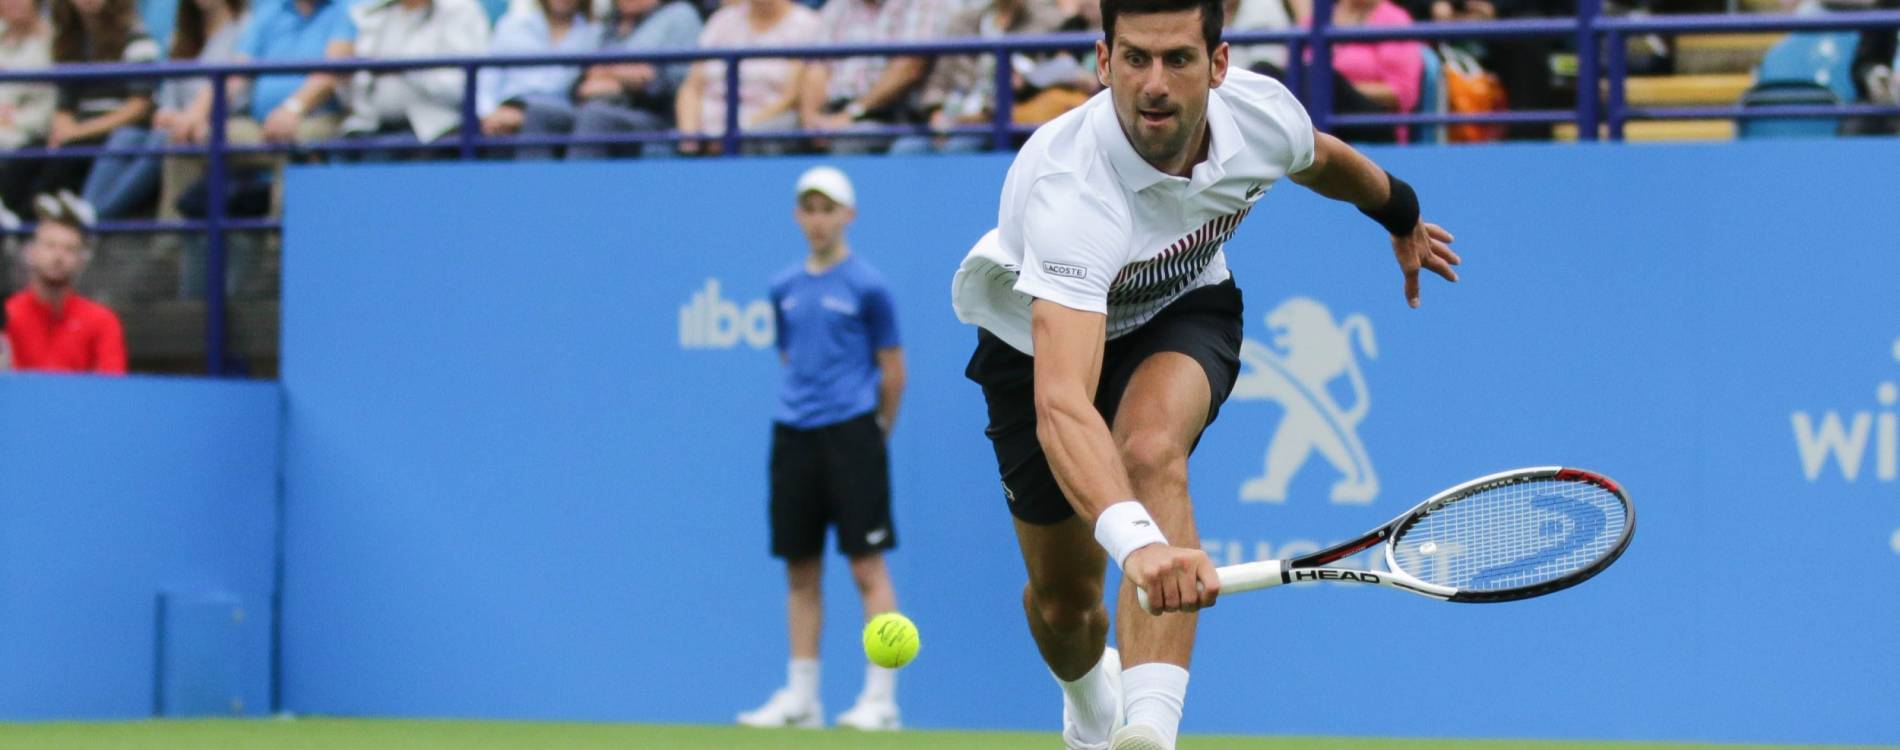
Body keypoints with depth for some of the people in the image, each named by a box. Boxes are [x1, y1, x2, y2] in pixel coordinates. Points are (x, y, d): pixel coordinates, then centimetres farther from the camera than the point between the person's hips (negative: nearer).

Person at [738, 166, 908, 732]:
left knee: (867, 567, -6)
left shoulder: (865, 287, -4)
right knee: (801, 570, 7)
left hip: (852, 434, -5)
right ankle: (800, 697, 12)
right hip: (794, 433, 5)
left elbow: (893, 373, 0)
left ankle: (880, 699, -6)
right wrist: (803, 410, 13)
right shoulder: (786, 289, 12)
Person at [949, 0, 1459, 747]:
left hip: (1184, 309, 2)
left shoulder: (1262, 112, -27)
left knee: (1152, 448, -32)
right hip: (1041, 333, -2)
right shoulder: (1069, 193, -43)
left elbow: (1321, 159, 4)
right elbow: (1061, 406, -55)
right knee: (1062, 597, 6)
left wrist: (1401, 215, 25)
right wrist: (1135, 539, -71)